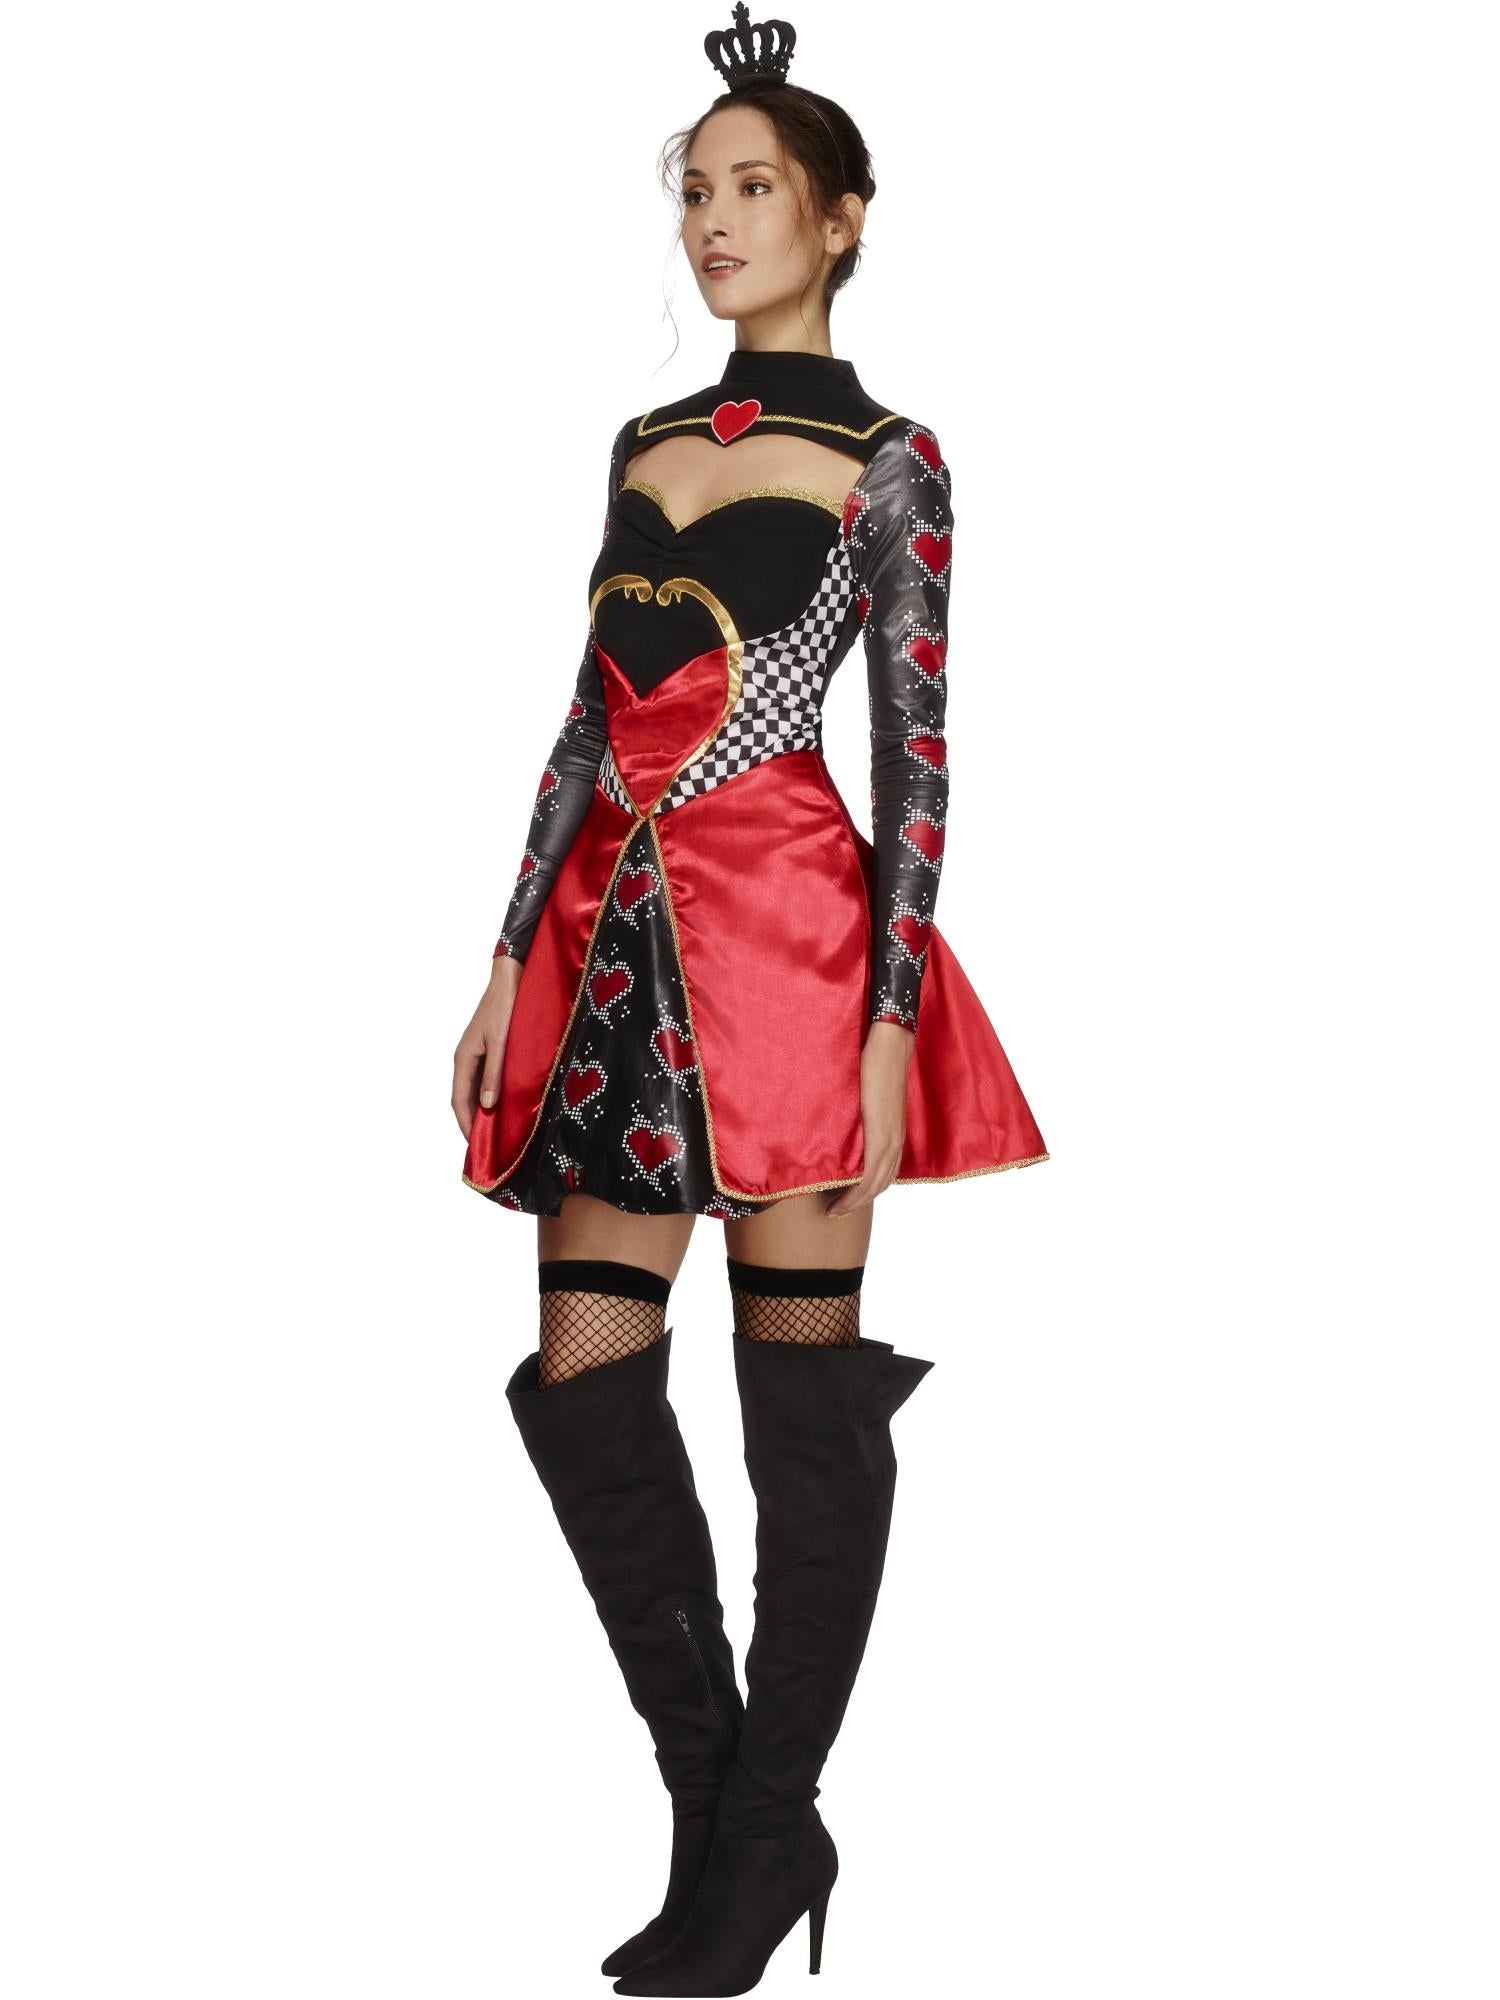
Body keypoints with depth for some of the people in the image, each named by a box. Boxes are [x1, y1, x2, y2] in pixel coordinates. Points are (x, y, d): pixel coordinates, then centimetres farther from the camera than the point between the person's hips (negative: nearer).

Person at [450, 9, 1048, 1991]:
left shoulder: (887, 462, 2)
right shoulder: (646, 443, 17)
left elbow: (918, 753, -2)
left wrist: (891, 1021, -9)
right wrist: (514, 956, 13)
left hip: (787, 923, -6)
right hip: (622, 929, 6)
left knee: (803, 1390, 0)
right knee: (583, 1393, 2)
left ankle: (767, 1829, 12)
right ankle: (725, 1815, 16)